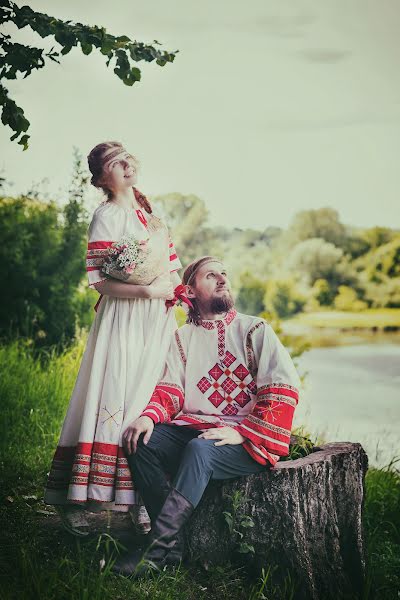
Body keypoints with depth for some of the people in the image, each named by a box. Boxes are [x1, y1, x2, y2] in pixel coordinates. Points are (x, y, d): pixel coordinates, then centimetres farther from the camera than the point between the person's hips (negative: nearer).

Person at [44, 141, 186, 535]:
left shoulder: (148, 212, 17)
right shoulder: (106, 216, -5)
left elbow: (171, 266, 24)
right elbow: (99, 281, -13)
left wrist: (173, 286, 3)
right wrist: (149, 290, -19)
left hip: (158, 319, 7)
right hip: (123, 320, -7)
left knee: (151, 404, 6)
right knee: (112, 402, -10)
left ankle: (145, 500, 14)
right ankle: (72, 501, -3)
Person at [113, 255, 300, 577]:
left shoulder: (256, 330, 5)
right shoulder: (182, 338, 17)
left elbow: (285, 388, -7)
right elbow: (170, 388, 6)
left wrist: (242, 432, -18)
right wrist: (149, 416, -18)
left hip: (248, 442, -4)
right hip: (192, 428, 4)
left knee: (200, 449, -34)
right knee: (141, 441, -21)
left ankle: (158, 548, -32)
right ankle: (175, 543, -22)